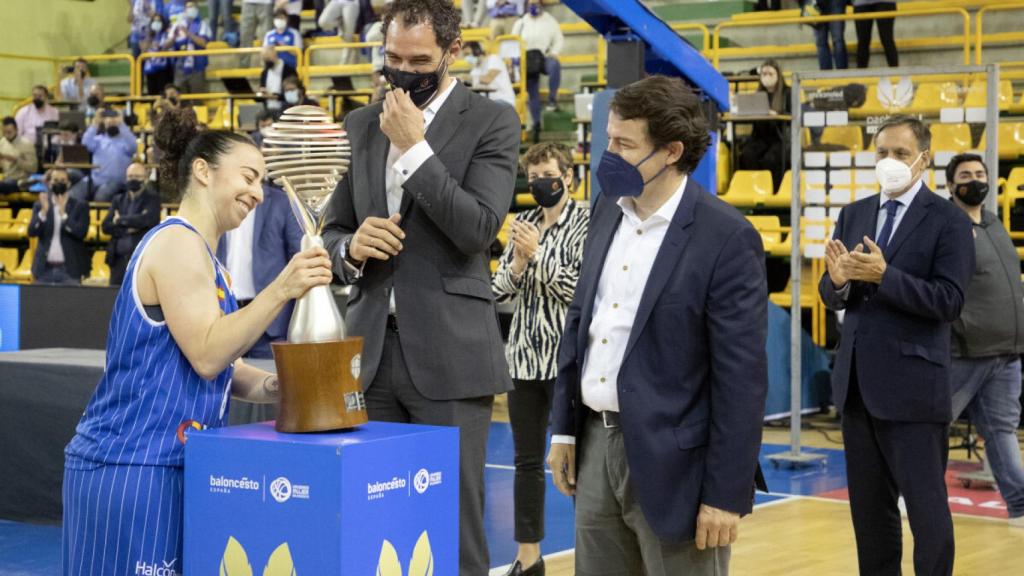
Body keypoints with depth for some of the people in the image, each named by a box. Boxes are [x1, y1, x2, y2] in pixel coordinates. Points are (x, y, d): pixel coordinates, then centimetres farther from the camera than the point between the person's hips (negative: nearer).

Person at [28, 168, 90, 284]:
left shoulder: (80, 206, 3)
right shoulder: (40, 205, 9)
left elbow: (81, 232, -10)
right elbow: (32, 232, -2)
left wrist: (63, 214, -19)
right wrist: (43, 211, -16)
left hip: (69, 269, -2)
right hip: (45, 268, 2)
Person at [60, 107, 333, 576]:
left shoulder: (202, 256, 19)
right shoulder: (177, 242, -12)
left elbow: (218, 362, 17)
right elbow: (206, 355, -19)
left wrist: (270, 386, -1)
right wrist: (280, 291, -24)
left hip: (169, 464, 10)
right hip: (131, 468, -10)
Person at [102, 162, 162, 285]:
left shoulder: (152, 198, 4)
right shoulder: (118, 199, 15)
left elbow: (148, 219, -14)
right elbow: (106, 226, 5)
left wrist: (121, 220, -4)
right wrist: (127, 229, -10)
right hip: (119, 258, 4)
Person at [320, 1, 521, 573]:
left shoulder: (492, 122, -1)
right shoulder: (362, 125, 14)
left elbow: (479, 230, -13)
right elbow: (333, 231, 18)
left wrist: (415, 146, -14)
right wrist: (352, 246, -4)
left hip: (449, 354, -4)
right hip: (374, 348, 5)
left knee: (455, 527, -2)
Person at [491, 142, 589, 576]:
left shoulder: (587, 224, -5)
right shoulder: (522, 224, 11)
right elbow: (499, 291, 8)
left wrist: (537, 255, -14)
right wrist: (518, 262, -10)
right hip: (525, 357, 5)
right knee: (527, 459, 10)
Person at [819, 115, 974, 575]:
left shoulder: (948, 221, -6)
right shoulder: (853, 215, 11)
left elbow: (948, 301, -16)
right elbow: (832, 298, 9)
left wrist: (884, 275, -24)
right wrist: (839, 281, -14)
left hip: (913, 386, -6)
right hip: (857, 382, 6)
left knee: (926, 505, 1)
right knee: (868, 505, 14)